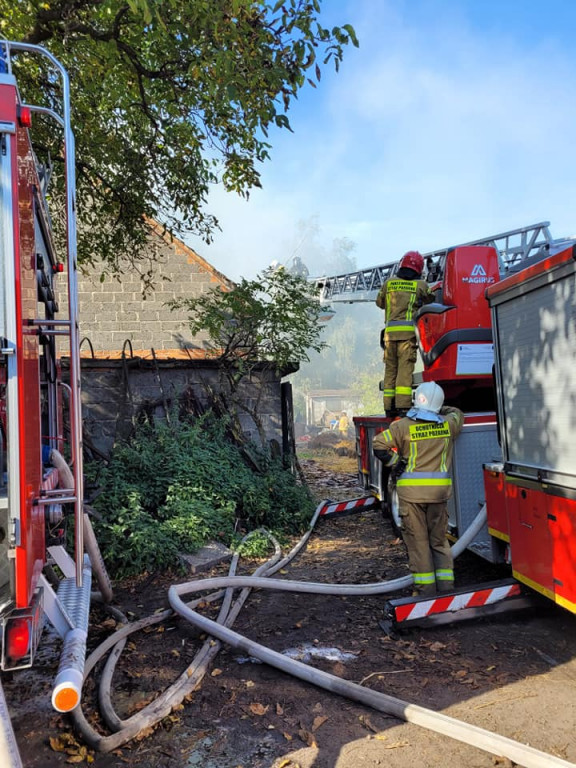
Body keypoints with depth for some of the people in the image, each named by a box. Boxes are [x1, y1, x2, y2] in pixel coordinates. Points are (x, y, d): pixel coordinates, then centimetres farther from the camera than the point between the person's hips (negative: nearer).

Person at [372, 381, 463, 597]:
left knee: (418, 541, 6)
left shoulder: (403, 425, -6)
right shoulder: (448, 424, 3)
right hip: (439, 490, 3)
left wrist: (396, 464, 2)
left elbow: (379, 445, -9)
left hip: (411, 490, -3)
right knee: (439, 540, 15)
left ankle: (425, 589, 9)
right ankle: (446, 586, 17)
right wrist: (438, 409, 35)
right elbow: (458, 413, 26)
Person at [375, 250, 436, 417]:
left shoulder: (389, 283, 12)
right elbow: (430, 300, 20)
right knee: (405, 368, -7)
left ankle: (389, 406, 6)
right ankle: (402, 405, -15)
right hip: (408, 330, -3)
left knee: (390, 368, 7)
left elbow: (380, 302, 24)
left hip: (390, 331, 3)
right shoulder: (421, 285, 5)